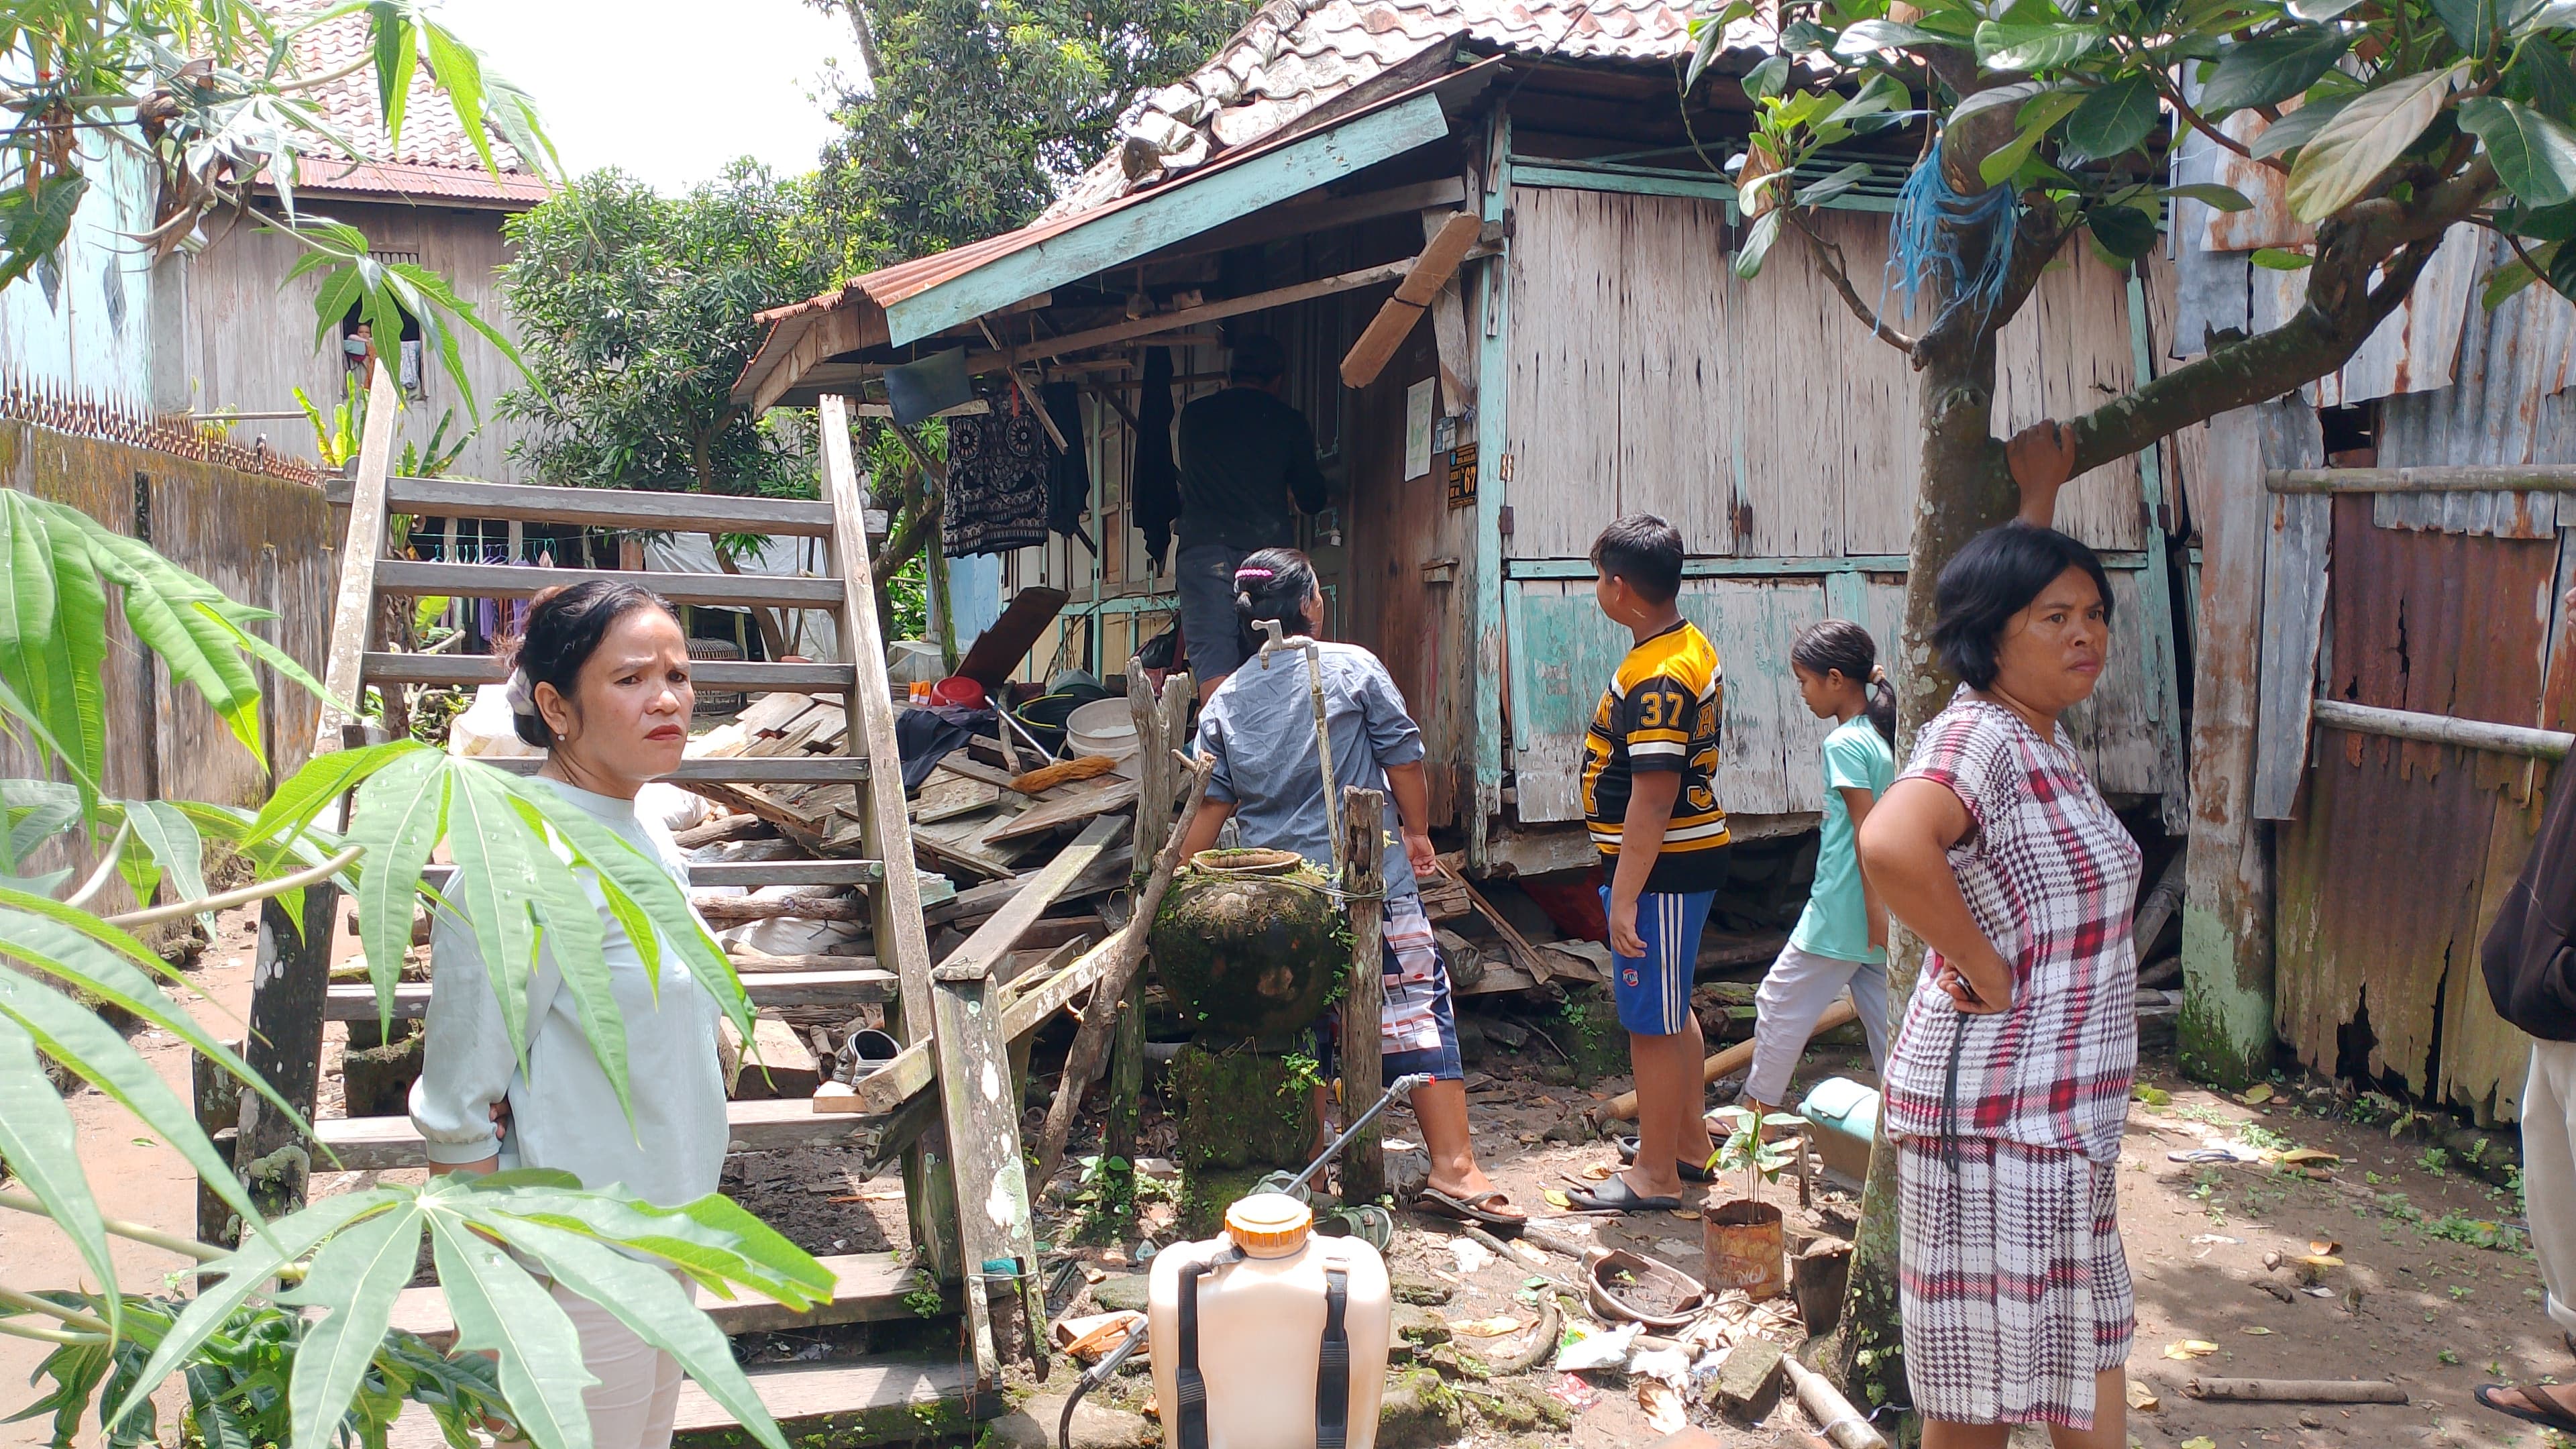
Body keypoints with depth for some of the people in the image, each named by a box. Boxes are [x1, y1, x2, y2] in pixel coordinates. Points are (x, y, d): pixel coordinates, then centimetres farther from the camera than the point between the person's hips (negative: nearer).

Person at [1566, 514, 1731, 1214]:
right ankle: (1690, 1142, 34)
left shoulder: (1655, 677, -23)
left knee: (1650, 1021, 0)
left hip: (1664, 867, -11)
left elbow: (1653, 796, -26)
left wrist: (1625, 896, -24)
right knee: (1671, 1010, 21)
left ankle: (1655, 1175, 11)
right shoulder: (1692, 647, 10)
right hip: (1695, 851, 11)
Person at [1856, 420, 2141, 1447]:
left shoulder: (2039, 734, 11)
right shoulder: (1976, 736, -18)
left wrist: (2040, 494, 34)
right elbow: (1890, 844, -39)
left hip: (2060, 1117, 10)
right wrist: (1986, 972, -26)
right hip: (2002, 1109, -10)